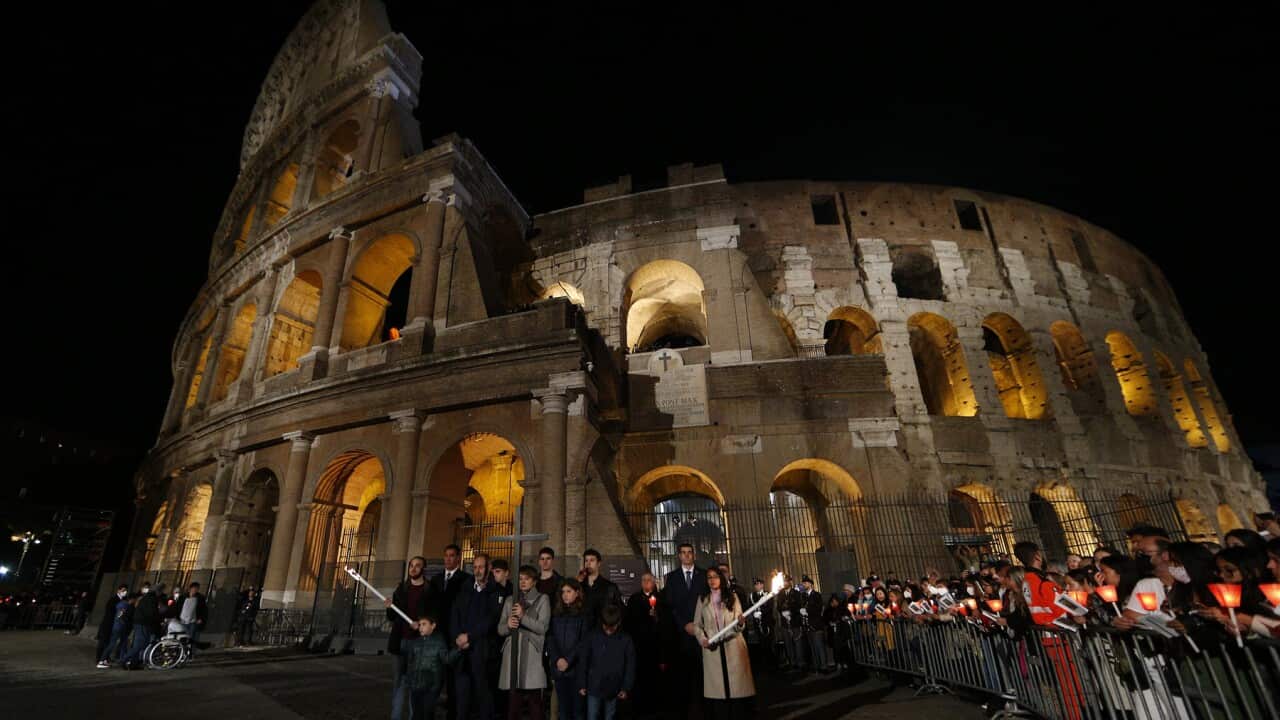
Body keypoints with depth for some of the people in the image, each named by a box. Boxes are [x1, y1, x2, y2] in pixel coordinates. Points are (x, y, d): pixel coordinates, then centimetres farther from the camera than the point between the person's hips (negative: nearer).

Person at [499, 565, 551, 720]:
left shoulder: (542, 599, 5)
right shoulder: (510, 600, 16)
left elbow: (542, 627, -5)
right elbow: (500, 629, 14)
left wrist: (523, 616, -16)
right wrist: (508, 625, -9)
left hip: (532, 655, -3)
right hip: (512, 654, 3)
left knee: (534, 700, -5)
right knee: (513, 701, 2)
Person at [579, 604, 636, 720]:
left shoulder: (626, 640, -8)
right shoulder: (592, 637, -9)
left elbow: (630, 667, -2)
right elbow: (584, 662, -2)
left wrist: (626, 688, -6)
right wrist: (582, 684, -1)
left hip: (613, 689, 1)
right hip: (594, 688, -1)